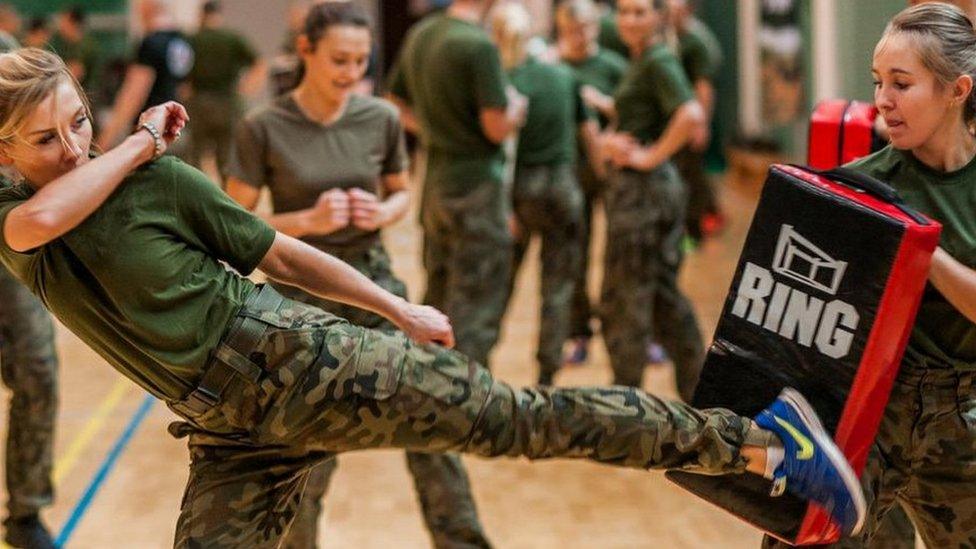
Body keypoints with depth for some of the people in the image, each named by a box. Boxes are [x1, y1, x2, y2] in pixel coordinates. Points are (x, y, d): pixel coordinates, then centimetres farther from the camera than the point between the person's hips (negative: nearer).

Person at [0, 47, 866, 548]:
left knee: (524, 420, -8)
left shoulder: (160, 182, -4)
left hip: (297, 360, -4)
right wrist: (137, 144, -12)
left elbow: (281, 255, 5)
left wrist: (400, 311, 10)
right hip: (235, 437, 4)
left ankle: (757, 440, -3)